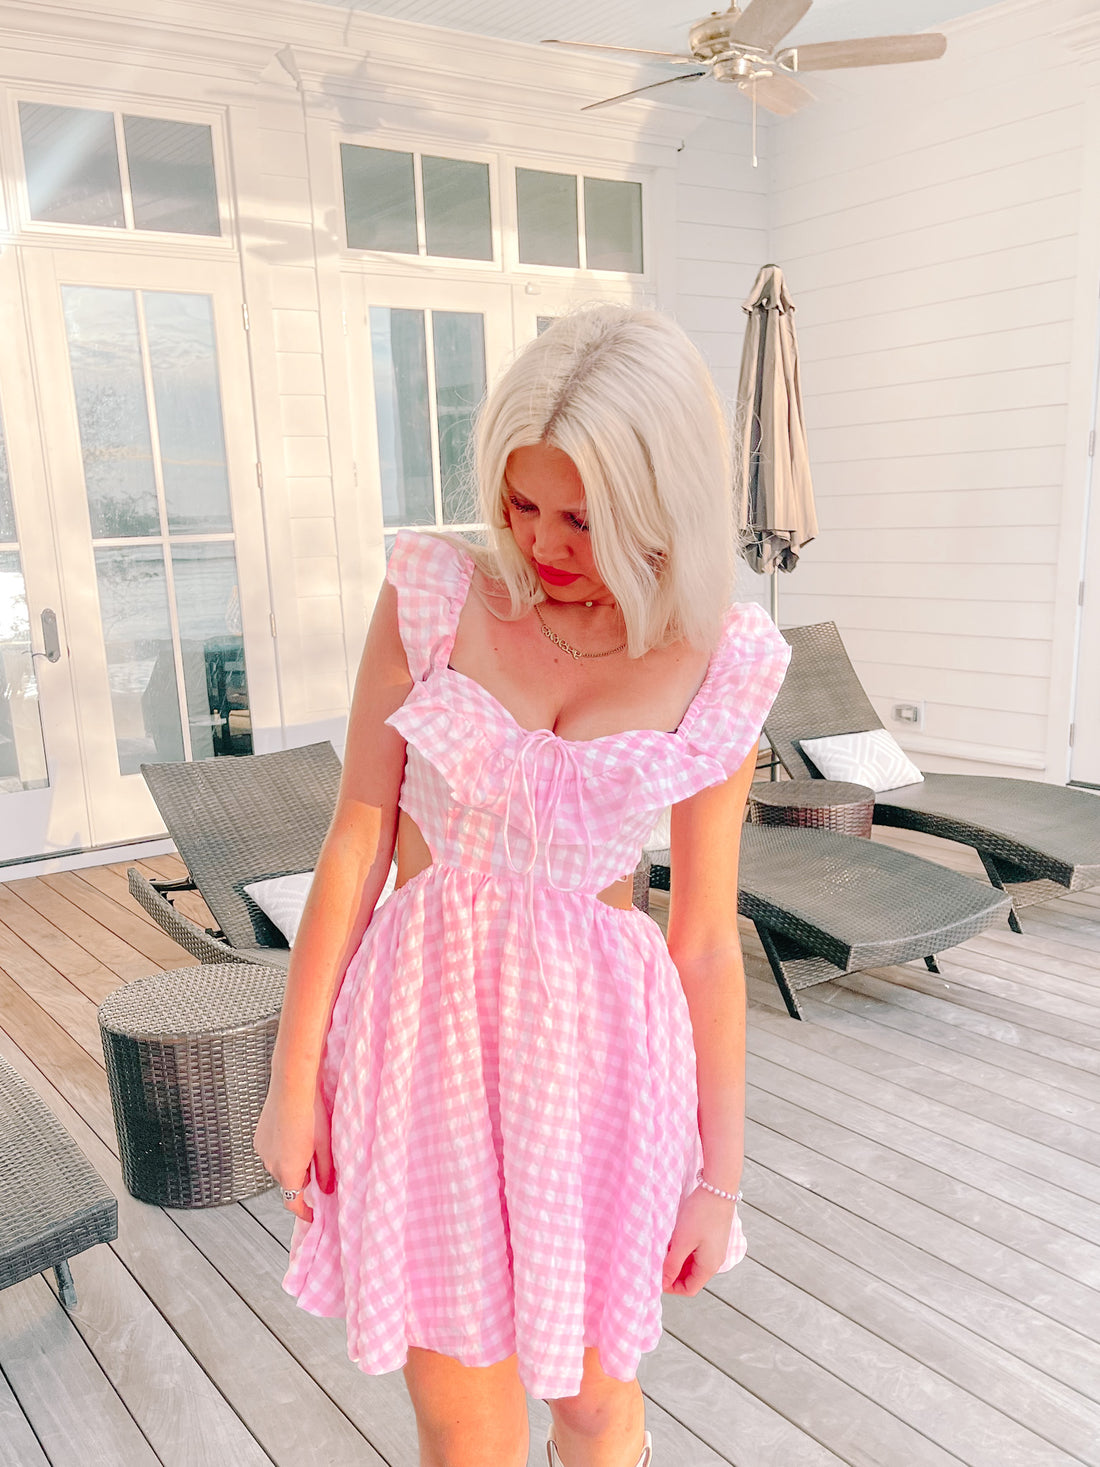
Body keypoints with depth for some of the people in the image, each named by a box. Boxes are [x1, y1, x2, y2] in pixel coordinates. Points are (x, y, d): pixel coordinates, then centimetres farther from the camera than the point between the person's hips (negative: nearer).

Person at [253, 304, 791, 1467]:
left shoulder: (719, 669, -7)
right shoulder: (434, 596, -8)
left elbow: (706, 937, -2)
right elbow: (355, 845, -4)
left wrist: (719, 1173, 4)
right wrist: (293, 1079, 0)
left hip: (595, 1046, 0)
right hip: (426, 1030, 0)